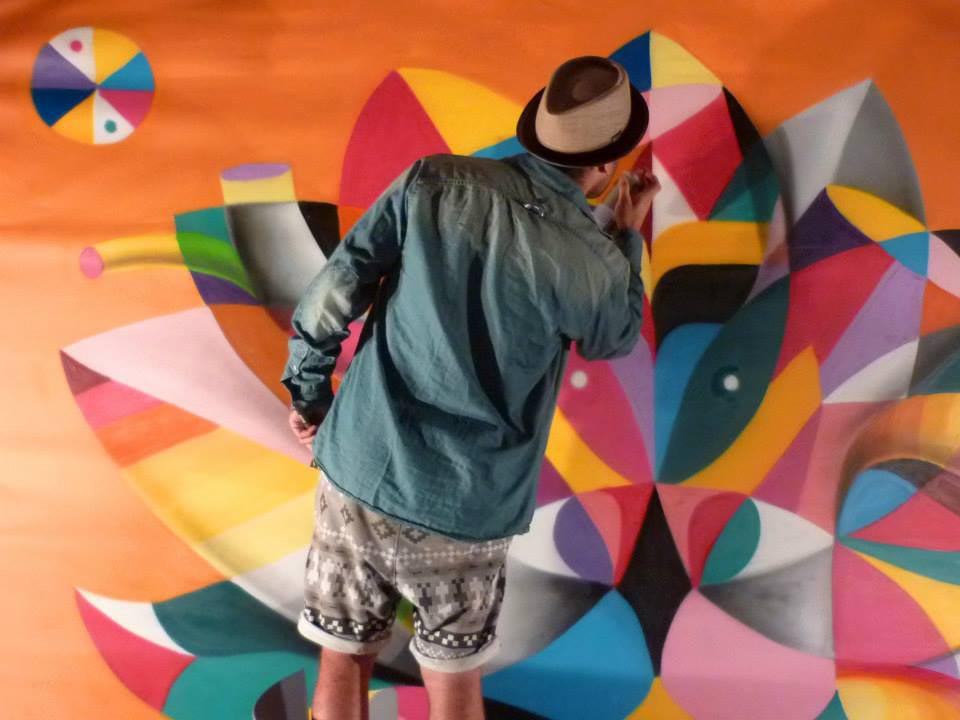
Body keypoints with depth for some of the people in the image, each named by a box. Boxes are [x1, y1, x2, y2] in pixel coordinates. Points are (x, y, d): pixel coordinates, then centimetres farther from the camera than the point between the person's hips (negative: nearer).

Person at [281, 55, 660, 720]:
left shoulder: (432, 181, -6)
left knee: (343, 665, 20)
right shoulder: (592, 262, -11)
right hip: (465, 513, -2)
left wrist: (309, 393, 11)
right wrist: (629, 236, 22)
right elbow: (614, 340, 12)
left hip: (359, 475, 2)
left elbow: (331, 295, -4)